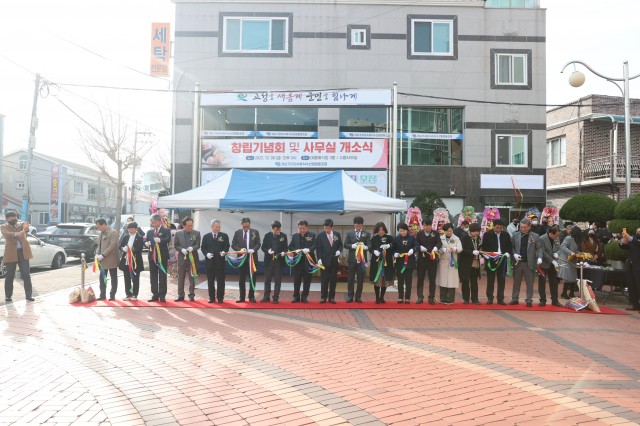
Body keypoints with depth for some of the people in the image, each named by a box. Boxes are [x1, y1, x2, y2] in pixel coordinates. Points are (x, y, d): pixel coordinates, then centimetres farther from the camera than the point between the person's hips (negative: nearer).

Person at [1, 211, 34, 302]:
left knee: (26, 274, 0)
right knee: (10, 276, 3)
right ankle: (8, 296, 14)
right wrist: (17, 234, -37)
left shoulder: (21, 225, 13)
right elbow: (8, 234, -16)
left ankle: (29, 295, 3)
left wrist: (25, 228, -36)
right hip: (11, 253, -2)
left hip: (23, 252, 2)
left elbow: (26, 230, -10)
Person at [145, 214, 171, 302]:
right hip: (152, 257, 5)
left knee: (162, 277, 0)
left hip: (162, 257, -5)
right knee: (153, 277, 8)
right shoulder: (149, 231, 14)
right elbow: (146, 241, 11)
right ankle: (155, 295, 16)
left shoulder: (166, 230, -1)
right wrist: (146, 243, -13)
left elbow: (168, 239, -18)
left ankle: (162, 295, 5)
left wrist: (160, 240, -36)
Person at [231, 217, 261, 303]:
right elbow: (233, 245, 2)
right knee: (241, 279, 6)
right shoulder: (237, 232, 3)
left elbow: (258, 244, -1)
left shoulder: (255, 232, 1)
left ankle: (251, 296, 14)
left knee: (252, 278, 5)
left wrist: (253, 249, -20)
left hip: (252, 257, -1)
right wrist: (240, 249, -15)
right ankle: (242, 297, 15)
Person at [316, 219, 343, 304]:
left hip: (334, 260, 3)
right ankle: (323, 297, 8)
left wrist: (339, 250, -8)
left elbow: (340, 245, 13)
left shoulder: (337, 234, 5)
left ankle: (332, 297, 13)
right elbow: (318, 248, -5)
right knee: (324, 280, 1)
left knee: (333, 280, 6)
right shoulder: (320, 235, -3)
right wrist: (319, 259, -15)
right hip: (324, 261, -2)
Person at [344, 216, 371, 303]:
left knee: (360, 279, 4)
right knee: (351, 278, 4)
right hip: (352, 258, 0)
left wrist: (365, 247, -25)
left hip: (362, 258, 0)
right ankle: (350, 296, 11)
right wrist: (352, 246, -16)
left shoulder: (367, 234, 5)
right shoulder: (349, 233, 7)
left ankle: (358, 296, 13)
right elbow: (345, 244, 2)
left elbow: (369, 245, -3)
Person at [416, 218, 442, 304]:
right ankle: (420, 297, 11)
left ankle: (431, 297, 13)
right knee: (420, 278, 4)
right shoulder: (419, 234, 6)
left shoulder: (436, 233, 1)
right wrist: (420, 247, -15)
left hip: (432, 259, -1)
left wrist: (435, 248, -33)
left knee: (432, 279, 4)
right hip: (421, 259, 1)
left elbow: (439, 243, -12)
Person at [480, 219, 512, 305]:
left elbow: (509, 246, 10)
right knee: (490, 280, 5)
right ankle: (489, 298, 12)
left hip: (502, 260, 2)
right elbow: (484, 248, -4)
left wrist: (508, 253, -10)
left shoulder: (506, 235, 6)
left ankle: (500, 299, 12)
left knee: (501, 280, 6)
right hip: (491, 261, -2)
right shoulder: (487, 234, -2)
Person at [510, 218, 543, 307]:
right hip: (518, 262, 1)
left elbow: (539, 248, 0)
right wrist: (514, 254, -10)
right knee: (516, 282, 10)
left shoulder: (535, 236, 0)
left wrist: (539, 257, -15)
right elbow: (511, 247, 7)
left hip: (529, 263, -1)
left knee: (530, 283, 5)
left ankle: (529, 300, 13)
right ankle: (515, 298, 20)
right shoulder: (515, 235, 4)